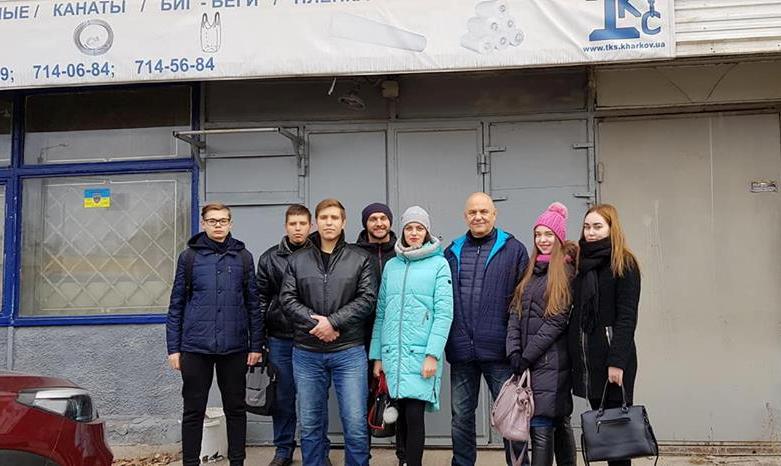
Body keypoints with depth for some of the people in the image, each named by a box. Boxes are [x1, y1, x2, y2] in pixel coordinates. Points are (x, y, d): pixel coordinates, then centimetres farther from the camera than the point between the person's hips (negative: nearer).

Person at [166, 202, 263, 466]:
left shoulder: (243, 257, 5)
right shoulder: (189, 256, 3)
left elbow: (253, 304, 7)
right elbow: (176, 304, 4)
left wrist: (256, 345, 3)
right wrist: (174, 347, 0)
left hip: (234, 347, 1)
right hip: (195, 347, -1)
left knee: (235, 409, 10)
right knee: (193, 410, 7)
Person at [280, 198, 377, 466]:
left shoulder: (360, 259, 4)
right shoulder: (298, 260, 9)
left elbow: (367, 299, -5)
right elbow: (287, 299, 0)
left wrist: (333, 321, -15)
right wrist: (315, 324, -13)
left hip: (349, 352, -2)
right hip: (307, 353, 2)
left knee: (356, 425, -1)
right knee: (310, 425, 10)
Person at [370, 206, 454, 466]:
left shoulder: (438, 264, 1)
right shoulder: (391, 265, 13)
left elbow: (444, 312, -6)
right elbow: (381, 313, 14)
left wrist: (433, 354, -14)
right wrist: (376, 355, 10)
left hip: (421, 353, -4)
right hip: (392, 353, 4)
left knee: (414, 415, -9)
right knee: (400, 414, 8)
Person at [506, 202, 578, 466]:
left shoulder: (567, 271, -6)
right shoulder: (531, 271, 16)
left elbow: (558, 320, -12)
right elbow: (516, 313, 11)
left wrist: (527, 355, -13)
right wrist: (514, 352, -2)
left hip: (551, 360, -7)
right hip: (528, 361, 7)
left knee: (541, 427, -9)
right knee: (558, 423, 13)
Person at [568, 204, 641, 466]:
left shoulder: (624, 264, -5)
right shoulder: (582, 263, 13)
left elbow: (627, 317, -12)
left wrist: (617, 361, -18)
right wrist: (575, 356, 8)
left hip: (612, 358, -6)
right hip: (587, 358, 6)